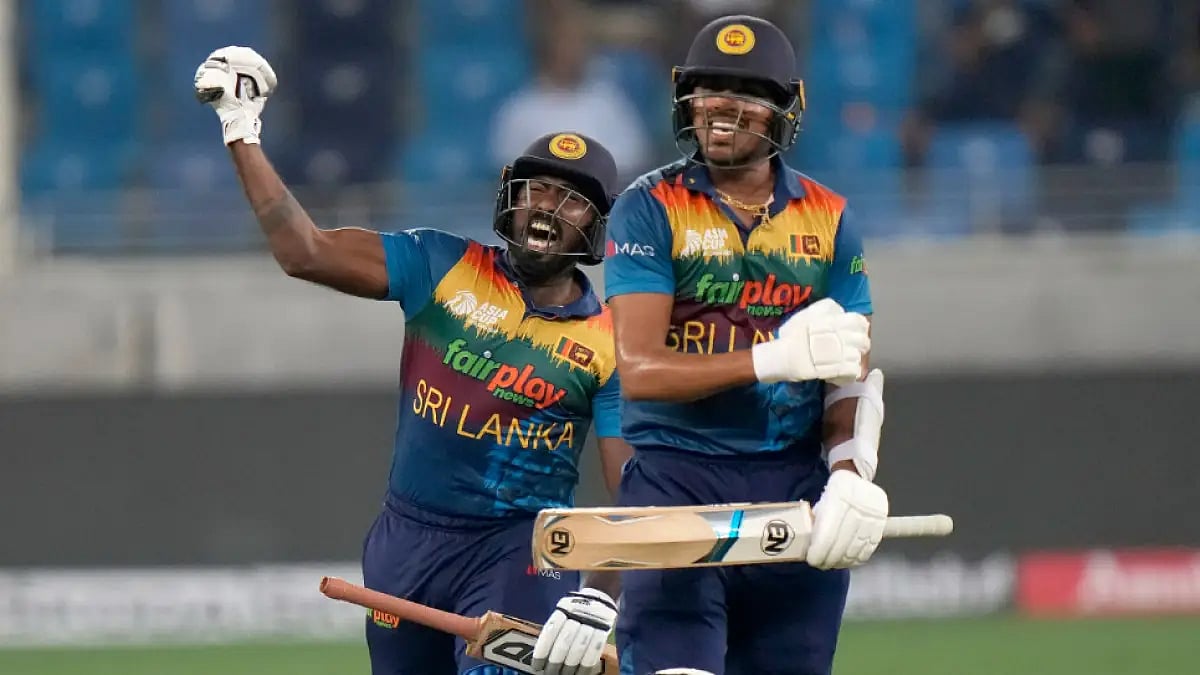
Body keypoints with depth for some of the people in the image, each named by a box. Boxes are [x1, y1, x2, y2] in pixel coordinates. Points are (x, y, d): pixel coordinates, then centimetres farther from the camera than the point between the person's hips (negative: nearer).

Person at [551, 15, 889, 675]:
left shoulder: (827, 218, 10)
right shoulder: (649, 209, -2)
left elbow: (852, 373, 8)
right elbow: (638, 370, -12)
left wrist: (850, 471, -13)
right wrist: (773, 359, -23)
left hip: (797, 488, 4)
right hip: (677, 480, -4)